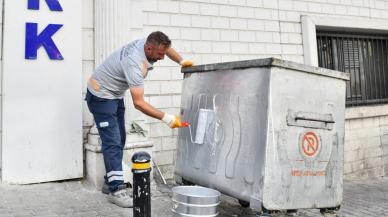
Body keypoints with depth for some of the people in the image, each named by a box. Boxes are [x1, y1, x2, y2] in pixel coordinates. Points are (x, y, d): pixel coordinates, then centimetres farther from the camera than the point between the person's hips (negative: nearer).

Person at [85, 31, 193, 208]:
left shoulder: (148, 43, -10)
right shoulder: (135, 64, -35)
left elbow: (165, 47, 15)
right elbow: (139, 103, -37)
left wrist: (182, 62, 3)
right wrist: (166, 118, -38)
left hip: (116, 95, 9)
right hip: (101, 95, -9)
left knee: (119, 140, 9)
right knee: (112, 142, -15)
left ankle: (110, 182, 17)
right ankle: (116, 190, -12)